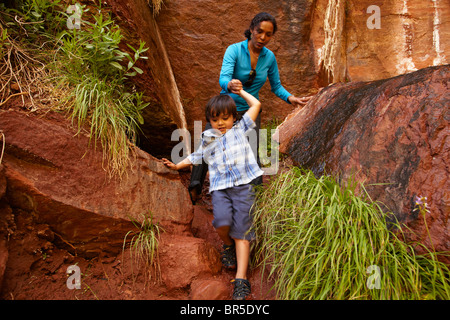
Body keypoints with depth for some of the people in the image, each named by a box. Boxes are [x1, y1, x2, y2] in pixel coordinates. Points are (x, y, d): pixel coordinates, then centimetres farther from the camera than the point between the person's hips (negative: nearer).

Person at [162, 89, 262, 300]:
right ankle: (227, 245, 10)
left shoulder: (240, 128, 16)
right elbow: (196, 157, 34)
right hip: (220, 188, 1)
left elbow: (256, 105, 18)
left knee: (241, 231, -10)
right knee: (222, 222, -25)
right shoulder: (207, 139, 20)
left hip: (243, 186, -1)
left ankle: (241, 279, -9)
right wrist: (177, 166, 28)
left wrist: (240, 91, 26)